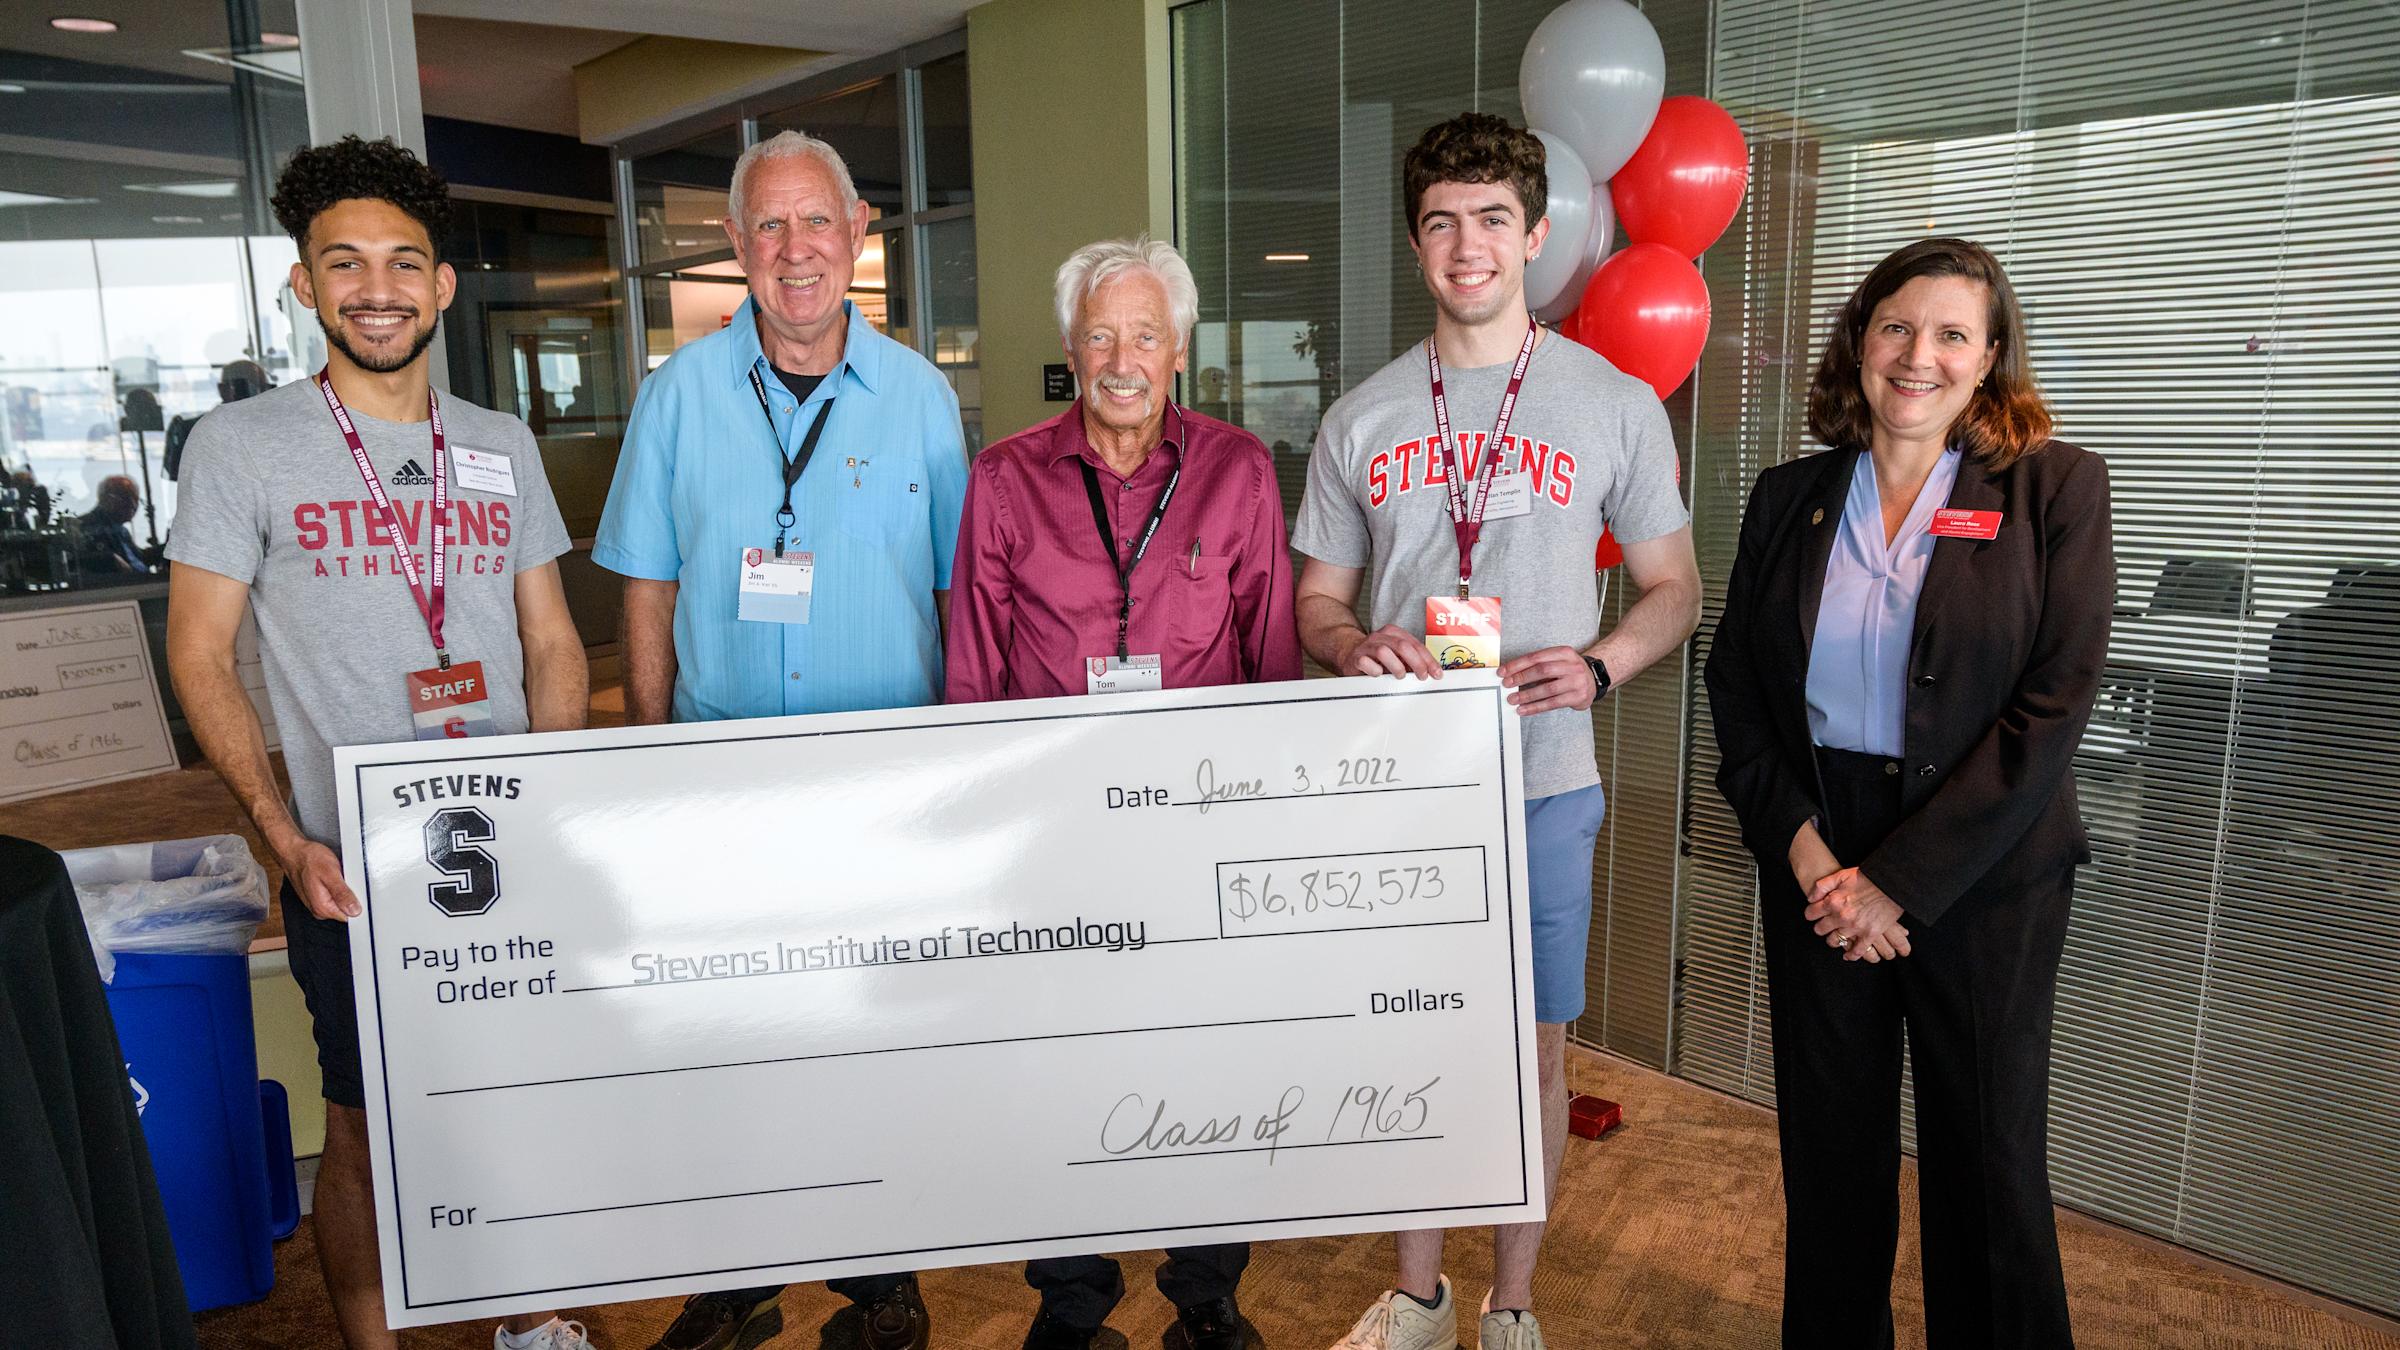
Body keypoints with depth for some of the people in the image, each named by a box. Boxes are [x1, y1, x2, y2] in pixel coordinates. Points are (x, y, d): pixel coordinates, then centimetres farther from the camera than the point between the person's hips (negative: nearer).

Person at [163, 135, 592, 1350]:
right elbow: (199, 658, -3)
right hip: (352, 869, -3)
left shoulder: (503, 445, 8)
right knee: (366, 1135, 8)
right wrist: (284, 839, -14)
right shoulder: (242, 445, -2)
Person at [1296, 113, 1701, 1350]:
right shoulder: (1359, 421, 7)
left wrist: (1597, 665, -14)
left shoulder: (1615, 406, 1)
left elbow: (1673, 588, 7)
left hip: (1542, 782, -1)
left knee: (1532, 1051, 8)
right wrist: (1356, 645, -13)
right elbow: (1317, 605, 11)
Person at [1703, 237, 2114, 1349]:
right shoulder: (1788, 498, 5)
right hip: (1814, 865, 3)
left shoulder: (2056, 489, -4)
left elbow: (2052, 706, -11)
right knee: (1830, 1147, 13)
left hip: (1984, 873, -2)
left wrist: (1900, 879, -14)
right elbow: (1735, 686, 5)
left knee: (1988, 1162, 9)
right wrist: (1801, 845, -9)